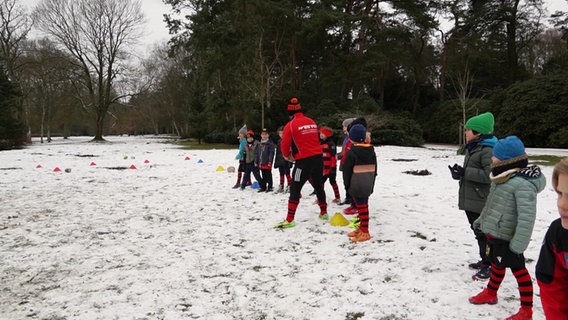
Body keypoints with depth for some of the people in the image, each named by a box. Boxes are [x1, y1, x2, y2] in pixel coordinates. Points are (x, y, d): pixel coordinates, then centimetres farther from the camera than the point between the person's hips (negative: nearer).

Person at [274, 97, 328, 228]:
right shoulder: (312, 122, 9)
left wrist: (287, 155, 14)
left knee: (295, 189, -2)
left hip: (304, 160, -6)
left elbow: (285, 144, -7)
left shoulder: (290, 125, -8)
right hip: (318, 157, 6)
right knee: (318, 185, 21)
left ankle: (289, 220, -6)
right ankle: (324, 212, 33)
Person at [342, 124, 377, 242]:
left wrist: (347, 184, 1)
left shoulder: (351, 153, -13)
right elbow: (374, 169, 14)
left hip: (356, 185, -7)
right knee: (363, 205, 16)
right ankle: (361, 228, 27)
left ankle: (365, 232, 1)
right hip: (368, 185, 8)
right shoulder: (372, 151, 9)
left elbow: (347, 171, -10)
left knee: (362, 206, -4)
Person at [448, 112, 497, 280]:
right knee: (478, 232, 19)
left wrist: (465, 172, -23)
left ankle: (489, 265, 10)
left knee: (483, 233, -1)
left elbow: (490, 175, -26)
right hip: (469, 199, 10)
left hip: (481, 201, -10)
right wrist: (458, 171, 2)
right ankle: (484, 261, 31)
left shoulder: (488, 150, -18)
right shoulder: (472, 148, 13)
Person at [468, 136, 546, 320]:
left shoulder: (523, 184, -26)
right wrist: (481, 221, 28)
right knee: (497, 264, 24)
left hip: (505, 238, -9)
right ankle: (490, 293, 42)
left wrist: (517, 246, -26)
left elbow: (527, 218, -28)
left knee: (518, 269, 5)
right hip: (494, 233, 9)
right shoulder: (503, 178, 3)